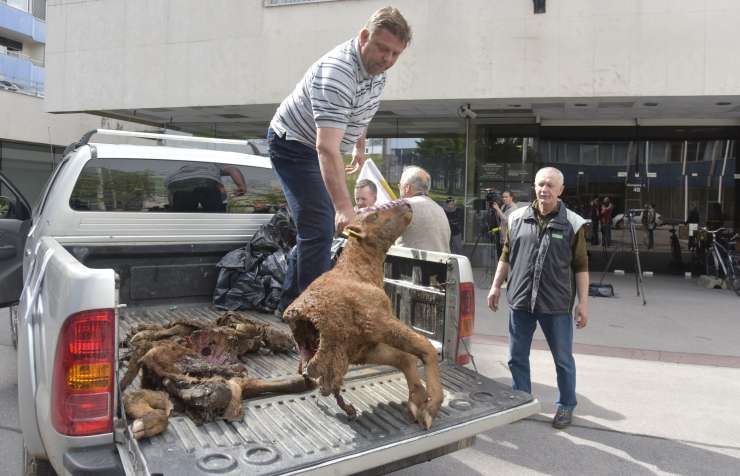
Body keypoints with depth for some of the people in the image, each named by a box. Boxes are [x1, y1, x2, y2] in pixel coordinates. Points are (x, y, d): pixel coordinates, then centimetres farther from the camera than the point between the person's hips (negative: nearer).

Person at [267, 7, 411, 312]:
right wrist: (344, 207, -50)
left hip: (321, 149, 9)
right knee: (319, 228, -18)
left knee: (320, 227, 13)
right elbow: (327, 148, -43)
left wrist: (360, 147, 22)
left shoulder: (377, 68, -5)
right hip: (294, 145, -9)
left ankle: (291, 304, 24)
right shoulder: (337, 72, -34)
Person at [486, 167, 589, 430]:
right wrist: (496, 286, 9)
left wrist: (583, 302, -4)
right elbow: (506, 256, 12)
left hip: (557, 304, -2)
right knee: (517, 357, 12)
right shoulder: (517, 218, 4)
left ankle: (566, 405, 32)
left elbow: (581, 267, -1)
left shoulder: (572, 223, -3)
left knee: (563, 359, 12)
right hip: (520, 300, 3)